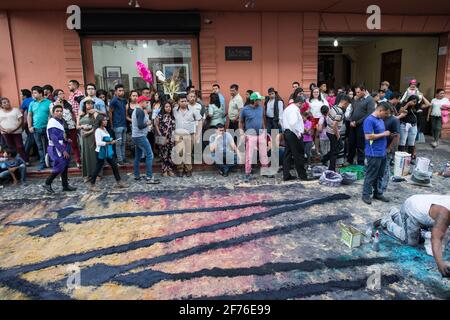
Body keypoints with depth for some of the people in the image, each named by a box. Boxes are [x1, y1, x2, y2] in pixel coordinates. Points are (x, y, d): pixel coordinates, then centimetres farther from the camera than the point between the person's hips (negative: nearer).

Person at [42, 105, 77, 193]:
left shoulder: (60, 121, 11)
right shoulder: (52, 123, -16)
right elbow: (54, 139, -22)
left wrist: (66, 140, 4)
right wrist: (63, 150, -23)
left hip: (61, 147, 9)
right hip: (55, 148, -9)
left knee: (65, 166, 10)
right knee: (60, 167, -9)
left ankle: (65, 185, 19)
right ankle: (47, 184, 6)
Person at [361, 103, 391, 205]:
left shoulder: (381, 120, 13)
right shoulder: (369, 120, -14)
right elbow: (368, 136, -21)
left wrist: (388, 134, 10)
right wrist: (383, 134, -15)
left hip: (382, 152, 9)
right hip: (374, 153, -9)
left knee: (380, 175, 16)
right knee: (371, 176, 0)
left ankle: (378, 193, 28)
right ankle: (366, 195, 11)